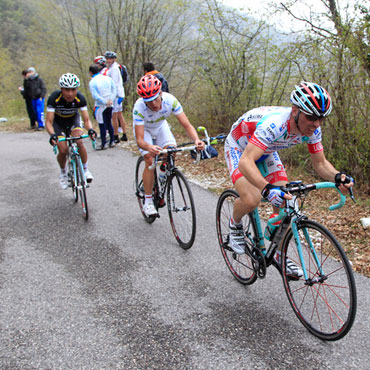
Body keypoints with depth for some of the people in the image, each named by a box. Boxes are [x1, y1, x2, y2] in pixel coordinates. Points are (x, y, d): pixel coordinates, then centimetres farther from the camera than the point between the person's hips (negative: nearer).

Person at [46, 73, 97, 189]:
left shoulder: (80, 98, -27)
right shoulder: (54, 98, -31)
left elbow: (86, 119, -25)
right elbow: (49, 121, -29)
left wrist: (90, 129, -47)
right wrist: (52, 135, -49)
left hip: (73, 120, 1)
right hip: (58, 122, -1)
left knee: (79, 142, -28)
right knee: (63, 150, -17)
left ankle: (85, 169, -7)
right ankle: (63, 173, 14)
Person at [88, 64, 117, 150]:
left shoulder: (92, 82, -10)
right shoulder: (108, 78, 5)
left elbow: (95, 96, -18)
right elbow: (114, 90, 2)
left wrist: (105, 102, -14)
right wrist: (111, 100, -5)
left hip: (100, 106, -5)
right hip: (110, 106, 5)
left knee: (102, 125, 2)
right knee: (109, 123, 16)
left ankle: (103, 144, 6)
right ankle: (112, 142, 19)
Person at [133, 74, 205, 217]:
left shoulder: (170, 100, -33)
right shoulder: (139, 107, -38)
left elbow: (187, 125, -31)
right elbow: (139, 140, -40)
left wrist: (196, 140, -51)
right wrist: (149, 148, -63)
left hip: (160, 126, 3)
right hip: (144, 129, -3)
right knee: (150, 161, -20)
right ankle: (148, 201, -6)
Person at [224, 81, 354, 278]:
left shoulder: (312, 130, -22)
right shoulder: (274, 124, -43)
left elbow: (320, 163, -11)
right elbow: (245, 162, -52)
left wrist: (338, 177, -34)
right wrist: (267, 189, -68)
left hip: (266, 152, 6)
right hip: (239, 148, -6)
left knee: (284, 203, -6)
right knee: (251, 200, -27)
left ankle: (280, 255, 14)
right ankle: (235, 224, 8)